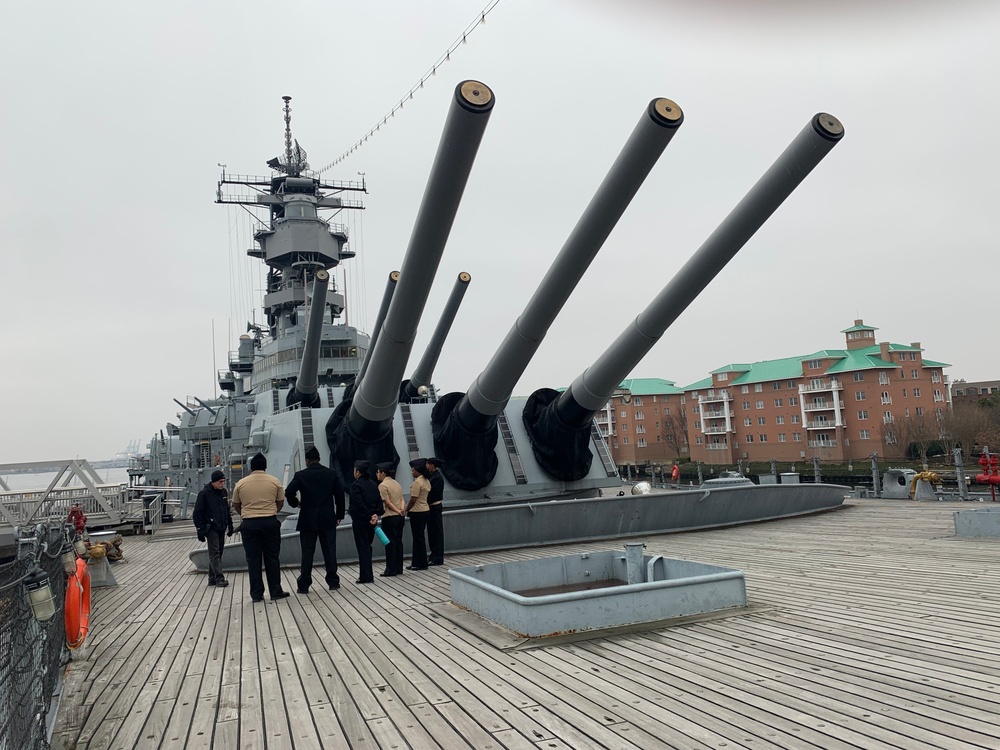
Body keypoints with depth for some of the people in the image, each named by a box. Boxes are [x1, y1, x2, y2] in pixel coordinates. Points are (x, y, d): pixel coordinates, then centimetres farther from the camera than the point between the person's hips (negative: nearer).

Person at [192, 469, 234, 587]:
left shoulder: (223, 492, 10)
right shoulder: (204, 493, -10)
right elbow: (198, 513, -9)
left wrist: (230, 525, 18)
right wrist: (200, 530, -12)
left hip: (221, 528, 7)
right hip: (211, 528, -7)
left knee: (218, 553, 9)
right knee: (214, 553, -8)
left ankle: (212, 578, 17)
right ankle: (219, 578, -9)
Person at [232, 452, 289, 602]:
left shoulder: (241, 483, 2)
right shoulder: (274, 482, 0)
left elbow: (236, 505, 11)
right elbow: (280, 503, 8)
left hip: (249, 524, 0)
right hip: (270, 522, 0)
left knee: (253, 560, 6)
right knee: (272, 558, 8)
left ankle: (257, 594, 9)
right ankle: (276, 592, 11)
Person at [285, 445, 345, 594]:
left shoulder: (301, 475, -4)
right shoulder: (332, 474, 2)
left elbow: (288, 492, -14)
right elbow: (340, 494, 0)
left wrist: (295, 503, 6)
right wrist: (339, 515, 8)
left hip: (308, 520, -1)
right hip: (328, 519, 2)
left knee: (307, 553, 3)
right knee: (330, 551, 7)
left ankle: (304, 585, 6)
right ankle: (333, 581, 9)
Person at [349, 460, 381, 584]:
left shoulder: (356, 485, -13)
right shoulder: (373, 484, 9)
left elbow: (359, 504, -21)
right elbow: (379, 501, 5)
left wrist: (369, 516, -17)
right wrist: (375, 514, -4)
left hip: (360, 521, -7)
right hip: (372, 520, 7)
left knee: (363, 548, -1)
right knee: (367, 547, 16)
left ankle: (366, 576, 0)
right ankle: (368, 574, 20)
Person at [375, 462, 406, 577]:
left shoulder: (382, 485, -10)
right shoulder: (396, 483, 14)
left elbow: (387, 502, -15)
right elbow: (402, 499, 7)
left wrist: (398, 511, -11)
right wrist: (402, 508, -9)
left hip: (389, 517, -7)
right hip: (400, 517, 7)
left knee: (390, 543, -1)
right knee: (398, 542, 11)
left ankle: (391, 570, 3)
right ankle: (399, 568, 15)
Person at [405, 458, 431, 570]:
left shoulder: (417, 482, -17)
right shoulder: (426, 481, 11)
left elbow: (413, 500, -19)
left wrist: (406, 510, -5)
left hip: (417, 512, -9)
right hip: (425, 510, 9)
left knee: (418, 538, -1)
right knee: (419, 537, 14)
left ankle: (420, 564, 5)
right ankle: (417, 562, 20)